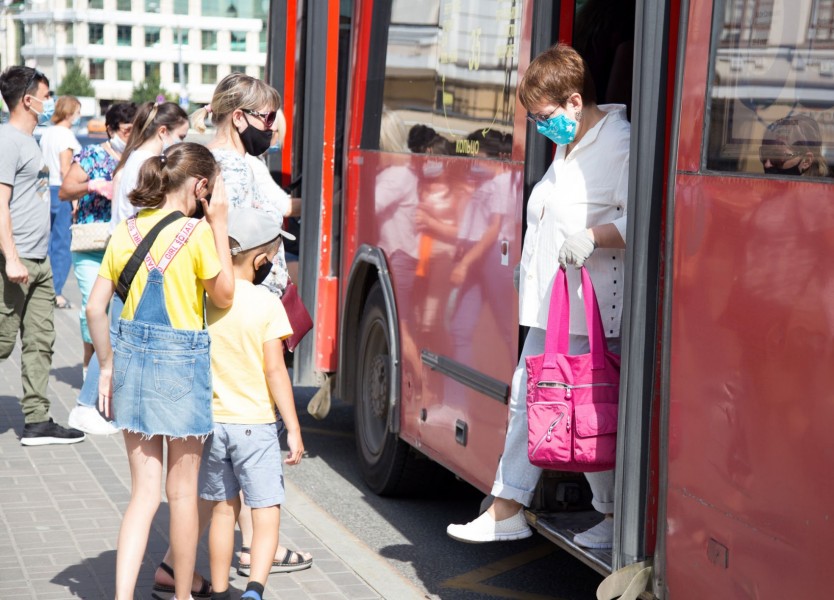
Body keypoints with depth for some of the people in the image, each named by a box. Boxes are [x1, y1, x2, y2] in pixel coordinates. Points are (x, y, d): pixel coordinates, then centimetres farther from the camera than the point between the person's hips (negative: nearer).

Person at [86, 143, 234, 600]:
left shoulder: (127, 230, 4)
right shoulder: (197, 232, -13)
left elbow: (95, 308, 4)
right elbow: (224, 295, 0)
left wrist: (108, 366, 14)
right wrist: (219, 224, 0)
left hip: (132, 356, 5)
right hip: (181, 359, -5)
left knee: (144, 491, 10)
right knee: (182, 491, 12)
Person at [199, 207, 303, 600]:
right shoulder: (265, 304, -11)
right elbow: (275, 371, -12)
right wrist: (293, 428, -6)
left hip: (210, 420, 4)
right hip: (255, 422, -4)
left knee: (223, 509, 16)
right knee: (266, 513, 0)